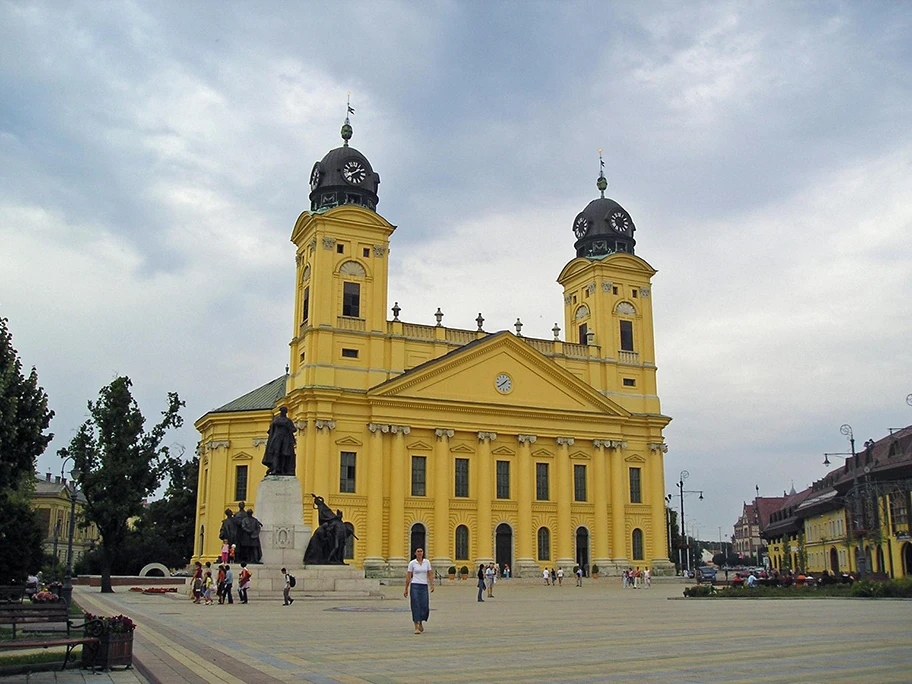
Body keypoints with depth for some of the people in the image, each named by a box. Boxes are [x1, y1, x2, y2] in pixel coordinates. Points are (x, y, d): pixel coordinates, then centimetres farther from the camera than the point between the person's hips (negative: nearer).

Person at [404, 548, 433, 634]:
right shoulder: (412, 563, 0)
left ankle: (421, 622, 29)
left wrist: (432, 585, -9)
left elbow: (430, 574, 5)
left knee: (425, 607, 1)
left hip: (424, 586, 2)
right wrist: (406, 589, 3)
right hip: (414, 586, -2)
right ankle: (416, 627, -3)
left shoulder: (427, 562, 7)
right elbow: (408, 577, 3)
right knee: (416, 606, -7)